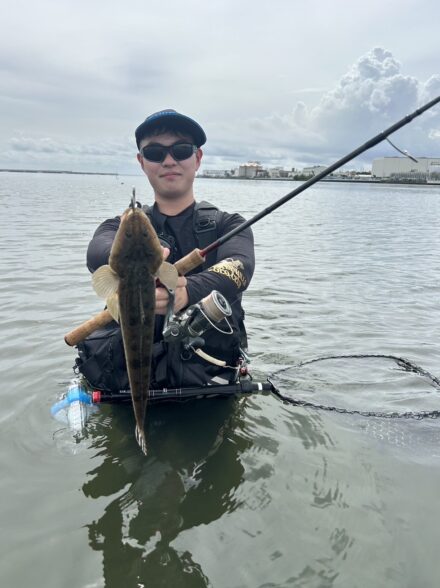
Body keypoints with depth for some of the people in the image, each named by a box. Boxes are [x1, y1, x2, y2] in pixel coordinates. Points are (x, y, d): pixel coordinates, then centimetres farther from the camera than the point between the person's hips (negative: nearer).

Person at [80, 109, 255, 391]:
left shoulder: (228, 226, 10)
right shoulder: (122, 227, 13)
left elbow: (239, 267, -12)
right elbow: (98, 252, -11)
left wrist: (187, 292, -33)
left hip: (211, 379, 0)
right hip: (131, 383, 1)